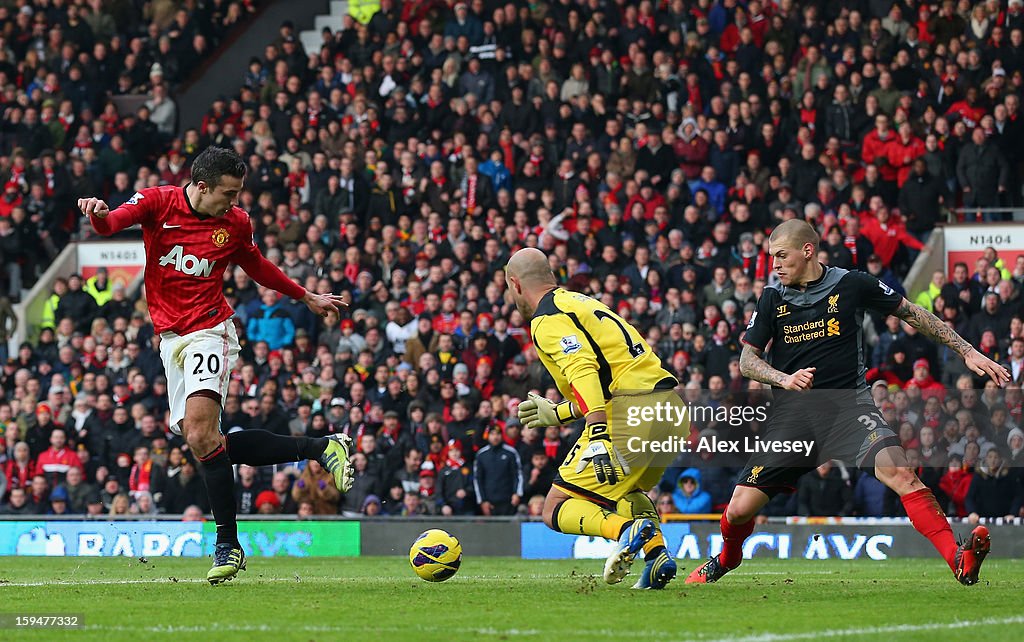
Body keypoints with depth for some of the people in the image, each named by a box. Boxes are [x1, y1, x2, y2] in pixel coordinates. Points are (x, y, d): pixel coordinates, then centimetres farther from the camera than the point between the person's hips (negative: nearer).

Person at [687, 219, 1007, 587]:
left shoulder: (852, 285, -1)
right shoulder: (773, 298, 5)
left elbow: (911, 314, 9)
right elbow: (747, 360, 8)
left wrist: (967, 352, 7)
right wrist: (784, 379, -13)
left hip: (849, 404, -2)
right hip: (793, 414, 2)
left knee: (898, 470, -31)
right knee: (741, 508, -3)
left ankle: (959, 560, -36)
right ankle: (727, 557, 33)